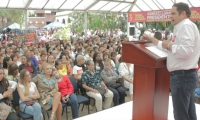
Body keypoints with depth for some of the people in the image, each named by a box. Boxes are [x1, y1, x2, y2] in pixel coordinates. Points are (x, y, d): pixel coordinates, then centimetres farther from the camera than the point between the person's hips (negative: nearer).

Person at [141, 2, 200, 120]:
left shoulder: (186, 25, -13)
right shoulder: (181, 28, 19)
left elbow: (186, 50, -27)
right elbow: (168, 46, 26)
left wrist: (169, 45, -12)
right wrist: (151, 39, 23)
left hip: (183, 76, -10)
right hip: (186, 75, 10)